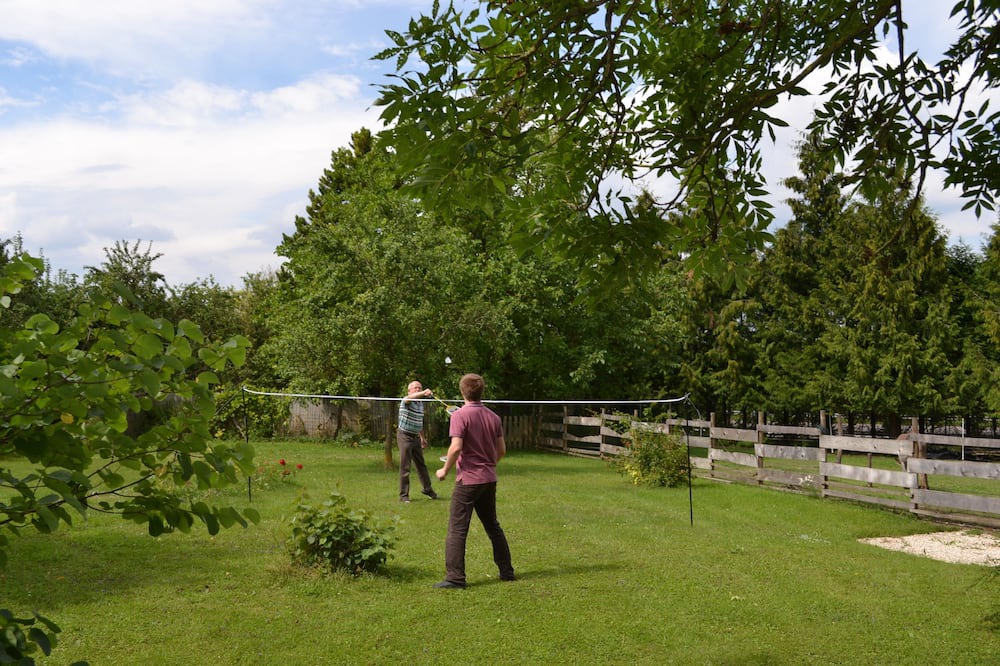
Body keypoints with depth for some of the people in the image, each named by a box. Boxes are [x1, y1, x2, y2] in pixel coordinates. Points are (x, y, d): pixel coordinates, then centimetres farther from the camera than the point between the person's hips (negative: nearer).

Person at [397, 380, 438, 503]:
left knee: (421, 465, 17)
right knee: (405, 467, -4)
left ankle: (427, 489, 32)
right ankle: (403, 495, 4)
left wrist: (423, 437, 23)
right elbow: (410, 397, -39)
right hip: (404, 436, -7)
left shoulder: (420, 404, 11)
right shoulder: (406, 401, -13)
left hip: (415, 437, 7)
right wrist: (424, 393, -56)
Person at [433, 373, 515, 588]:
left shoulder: (460, 415, -12)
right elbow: (502, 450, 10)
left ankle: (455, 578, -3)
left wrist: (445, 470, -7)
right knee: (493, 526, 18)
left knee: (457, 530, -1)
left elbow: (456, 447, -21)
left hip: (468, 479, -6)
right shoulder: (493, 417, 7)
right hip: (489, 479, 6)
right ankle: (506, 571, 23)